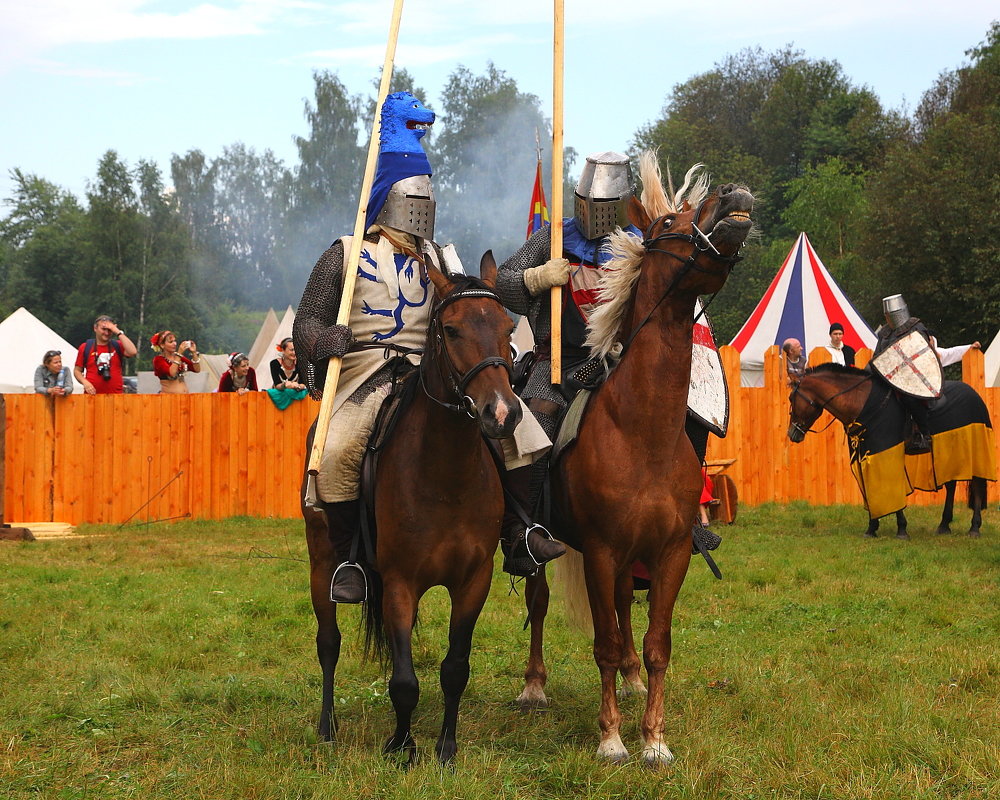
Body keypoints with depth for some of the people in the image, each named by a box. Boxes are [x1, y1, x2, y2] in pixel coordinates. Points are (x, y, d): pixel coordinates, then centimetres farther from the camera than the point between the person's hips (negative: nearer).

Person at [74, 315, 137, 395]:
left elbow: (132, 352, -10)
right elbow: (77, 370, 13)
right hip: (93, 394, 0)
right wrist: (85, 382, -8)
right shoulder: (85, 347, 9)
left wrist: (119, 333, -6)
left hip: (115, 395, 0)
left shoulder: (117, 346, 10)